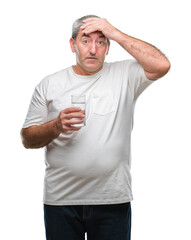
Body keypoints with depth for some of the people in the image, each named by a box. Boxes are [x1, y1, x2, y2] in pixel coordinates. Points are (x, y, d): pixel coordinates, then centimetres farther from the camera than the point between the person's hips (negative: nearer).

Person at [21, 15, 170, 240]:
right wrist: (56, 126, -15)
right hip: (61, 199, 1)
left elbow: (161, 65, -15)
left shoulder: (124, 75, 3)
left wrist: (115, 33, -11)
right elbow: (27, 139, 6)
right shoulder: (49, 84, 6)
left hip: (113, 199, -1)